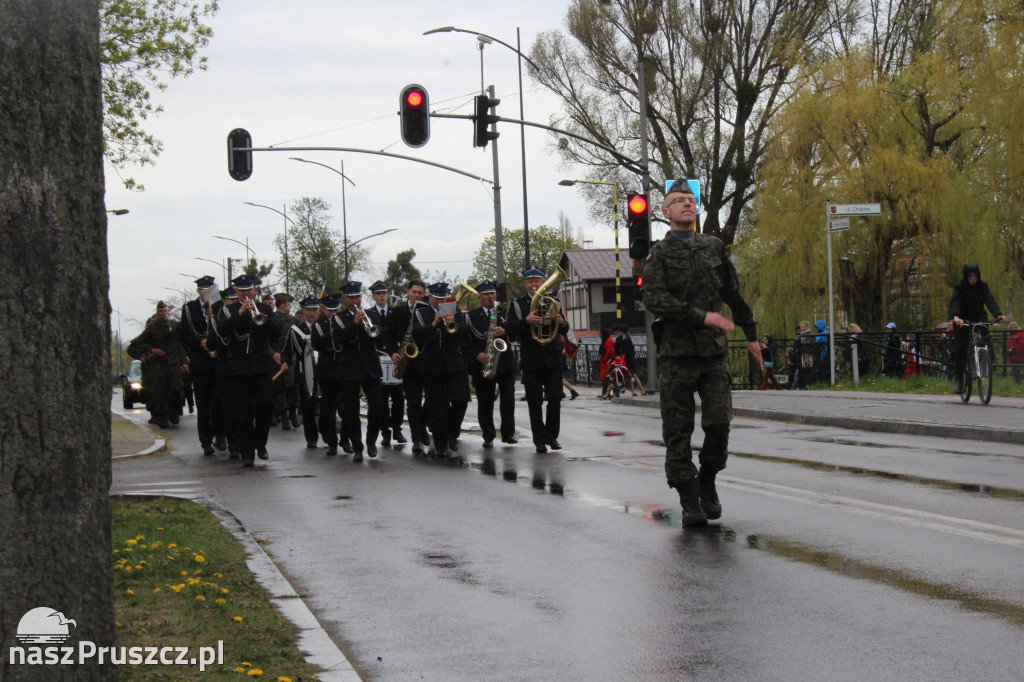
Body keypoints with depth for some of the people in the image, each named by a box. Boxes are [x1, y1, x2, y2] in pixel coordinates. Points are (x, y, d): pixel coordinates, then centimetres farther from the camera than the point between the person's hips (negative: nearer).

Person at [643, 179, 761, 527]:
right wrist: (702, 317, -17)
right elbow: (654, 299, -12)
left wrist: (751, 335, 27)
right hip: (676, 353, -3)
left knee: (719, 422, -7)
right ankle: (689, 500, 7)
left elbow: (734, 294, 25)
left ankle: (707, 482, 16)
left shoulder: (714, 247, 15)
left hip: (714, 351, 3)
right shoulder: (659, 254, 2)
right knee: (678, 430, -2)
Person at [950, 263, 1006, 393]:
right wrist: (955, 316, -48)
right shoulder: (959, 287, -12)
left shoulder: (982, 286, -6)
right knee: (960, 348, -12)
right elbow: (954, 302, -27)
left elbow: (990, 300, -19)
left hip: (978, 318, 1)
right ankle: (959, 379, -2)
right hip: (962, 321, -1)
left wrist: (998, 314, -38)